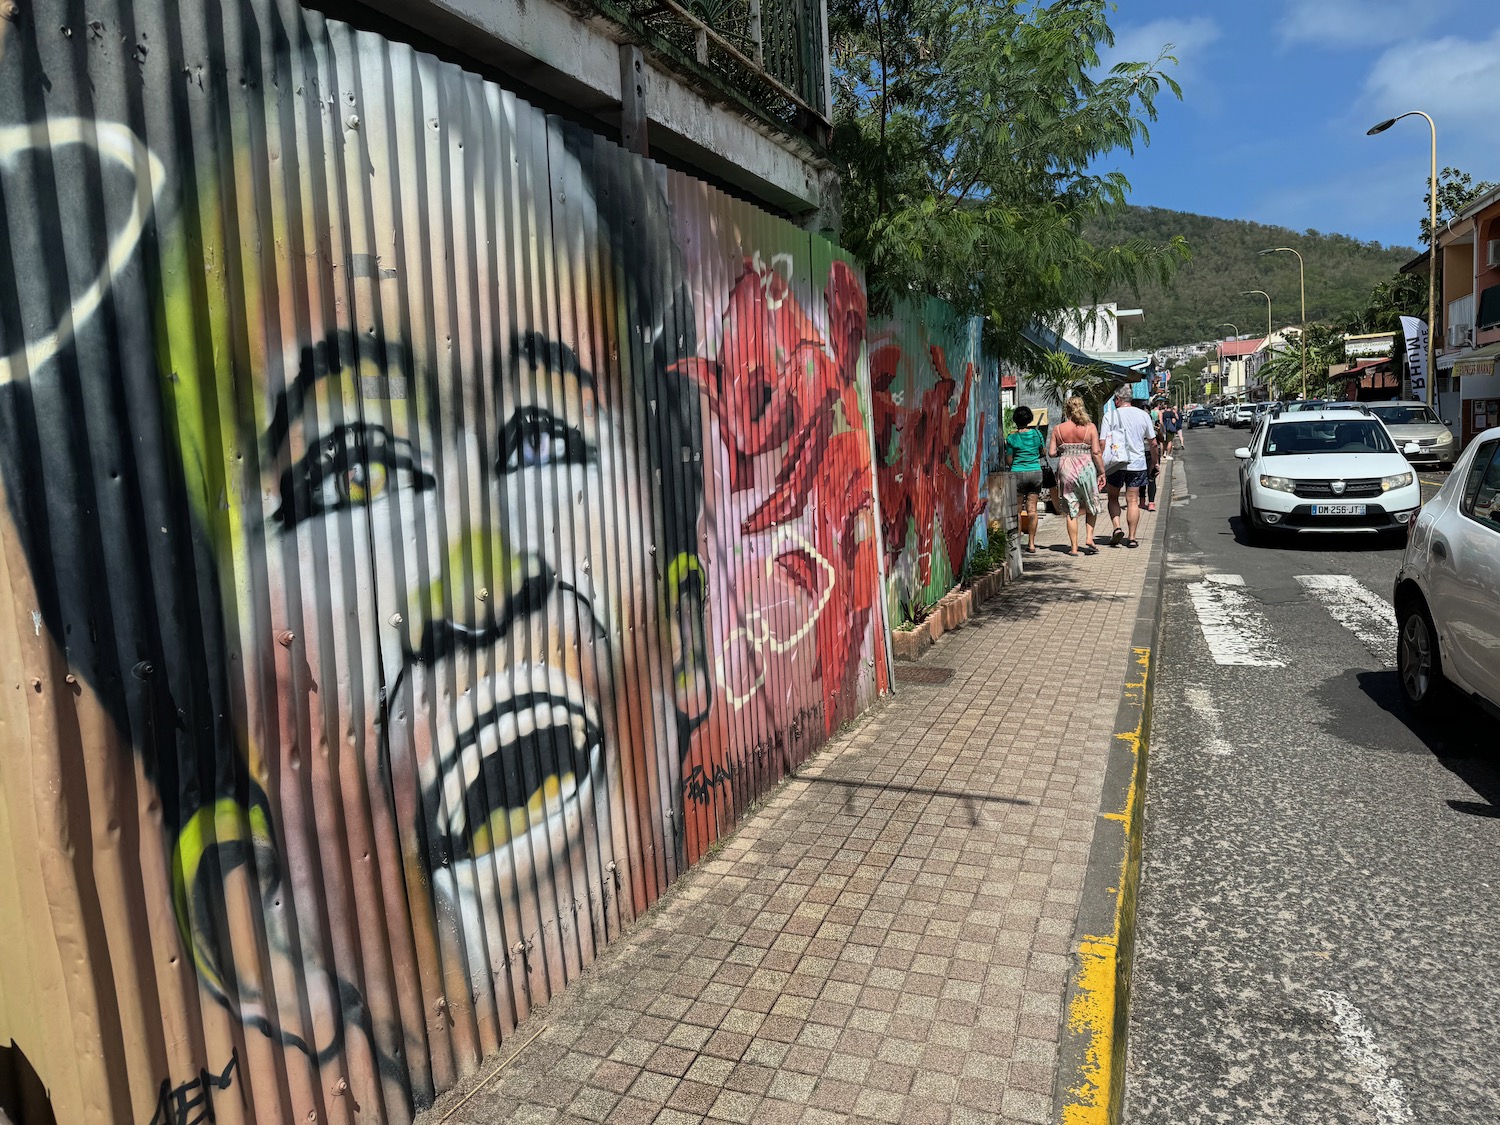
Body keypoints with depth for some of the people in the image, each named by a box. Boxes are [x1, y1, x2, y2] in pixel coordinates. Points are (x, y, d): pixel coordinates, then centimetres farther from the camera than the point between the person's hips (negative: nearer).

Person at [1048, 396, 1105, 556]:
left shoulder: (1058, 429, -1)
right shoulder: (1090, 427, -4)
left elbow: (1051, 453, -2)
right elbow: (1096, 452, -8)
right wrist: (1102, 472, 0)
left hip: (1066, 470, 1)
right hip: (1086, 469, -1)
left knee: (1071, 509, 8)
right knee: (1091, 506, 18)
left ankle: (1074, 547, 10)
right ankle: (1089, 538, 5)